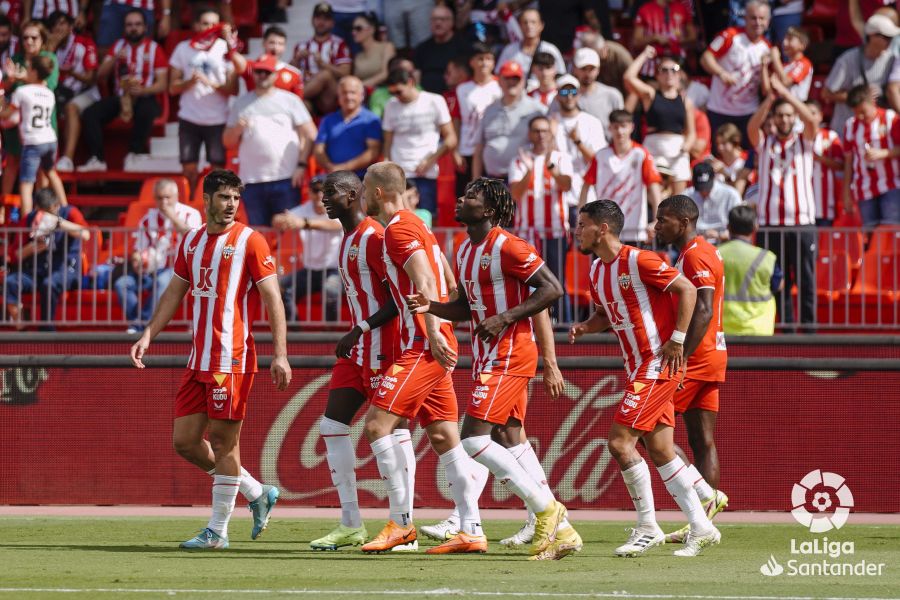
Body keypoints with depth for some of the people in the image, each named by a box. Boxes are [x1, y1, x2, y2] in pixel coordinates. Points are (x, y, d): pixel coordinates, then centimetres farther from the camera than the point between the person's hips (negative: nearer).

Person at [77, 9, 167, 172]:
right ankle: (97, 159, -23)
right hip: (120, 96, 4)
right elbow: (100, 76, 8)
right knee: (89, 114, -21)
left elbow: (162, 85, -3)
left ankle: (134, 153, -22)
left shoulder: (154, 49, 3)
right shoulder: (118, 46, 14)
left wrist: (143, 90, -22)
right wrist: (115, 58, -8)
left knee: (146, 112, -39)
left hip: (145, 96, -4)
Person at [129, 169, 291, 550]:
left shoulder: (250, 241, -5)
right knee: (184, 441, 7)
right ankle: (257, 494, 21)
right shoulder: (191, 241, 14)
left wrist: (280, 354, -16)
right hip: (199, 360, 7)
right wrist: (148, 335, 12)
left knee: (222, 440, -5)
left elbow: (272, 298, -9)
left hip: (232, 359, -7)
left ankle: (217, 532, 3)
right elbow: (175, 292, 23)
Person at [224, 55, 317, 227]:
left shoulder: (290, 101, 6)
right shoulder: (241, 104, 14)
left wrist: (301, 165, -8)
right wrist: (237, 129, -8)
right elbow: (228, 142, 14)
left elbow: (310, 135, 3)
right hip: (251, 181, 3)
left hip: (286, 180, -3)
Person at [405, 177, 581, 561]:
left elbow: (552, 288, -15)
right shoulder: (465, 252, 15)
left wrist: (506, 318, -20)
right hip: (486, 357, 10)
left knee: (474, 438, -16)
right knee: (511, 444, 8)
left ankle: (547, 512, -10)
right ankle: (561, 532, 10)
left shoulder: (506, 247, -13)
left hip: (509, 354, -10)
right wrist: (431, 307, 5)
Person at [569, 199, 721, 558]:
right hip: (637, 368, 9)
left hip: (658, 364, -9)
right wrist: (584, 328, 3)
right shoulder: (597, 271, 12)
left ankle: (648, 528, -5)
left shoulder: (637, 261, -15)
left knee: (619, 441, -13)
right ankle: (701, 528, 11)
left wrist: (677, 339, -17)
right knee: (660, 450, 8)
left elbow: (687, 290, -14)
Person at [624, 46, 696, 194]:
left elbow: (691, 132, 13)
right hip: (654, 147, -2)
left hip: (678, 150, 2)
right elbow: (629, 78, -8)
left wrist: (686, 146, -8)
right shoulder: (650, 94, 6)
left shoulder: (685, 101, 11)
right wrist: (644, 56, 0)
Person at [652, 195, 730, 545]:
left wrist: (680, 358, -27)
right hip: (712, 357, 10)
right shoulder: (702, 252, 18)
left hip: (696, 357, -10)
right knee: (702, 441, 8)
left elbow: (703, 312, -23)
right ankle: (704, 524, 7)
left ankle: (706, 493, -11)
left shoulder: (695, 256, -14)